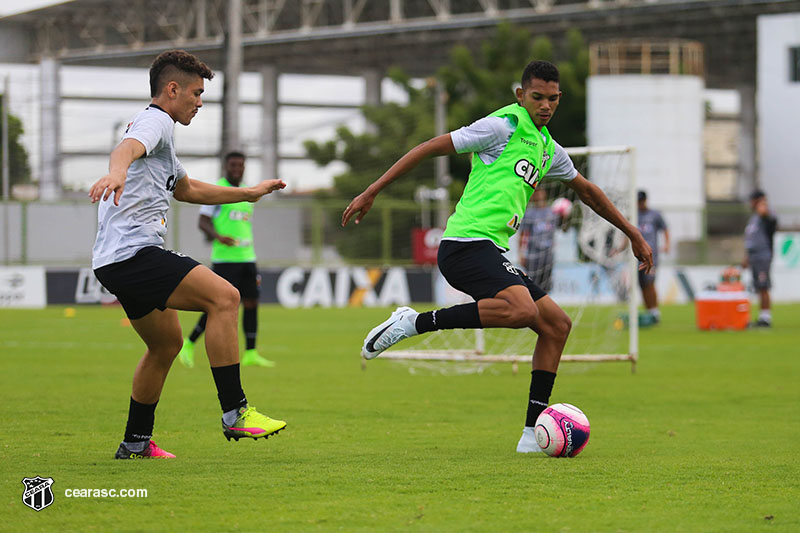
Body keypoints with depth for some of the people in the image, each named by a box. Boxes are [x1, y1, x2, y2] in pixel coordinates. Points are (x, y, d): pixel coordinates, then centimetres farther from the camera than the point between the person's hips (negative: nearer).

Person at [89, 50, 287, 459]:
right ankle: (234, 413, -23)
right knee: (223, 297, -20)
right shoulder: (155, 121, -5)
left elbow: (186, 189, 44)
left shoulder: (159, 131, 28)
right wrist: (117, 171, -53)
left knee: (167, 342, 22)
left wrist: (248, 193, 47)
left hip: (115, 262, 11)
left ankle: (136, 442, 30)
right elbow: (128, 147, -30)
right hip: (133, 252, -11)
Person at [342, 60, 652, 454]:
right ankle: (414, 323, -22)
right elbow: (429, 148, -4)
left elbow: (586, 191, 38)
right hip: (467, 242, -9)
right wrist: (371, 193, -8)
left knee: (556, 324, 6)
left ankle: (533, 434, 7)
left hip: (491, 252, 9)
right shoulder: (504, 126, -4)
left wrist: (633, 234, 42)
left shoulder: (547, 148, 22)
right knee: (522, 309, -31)